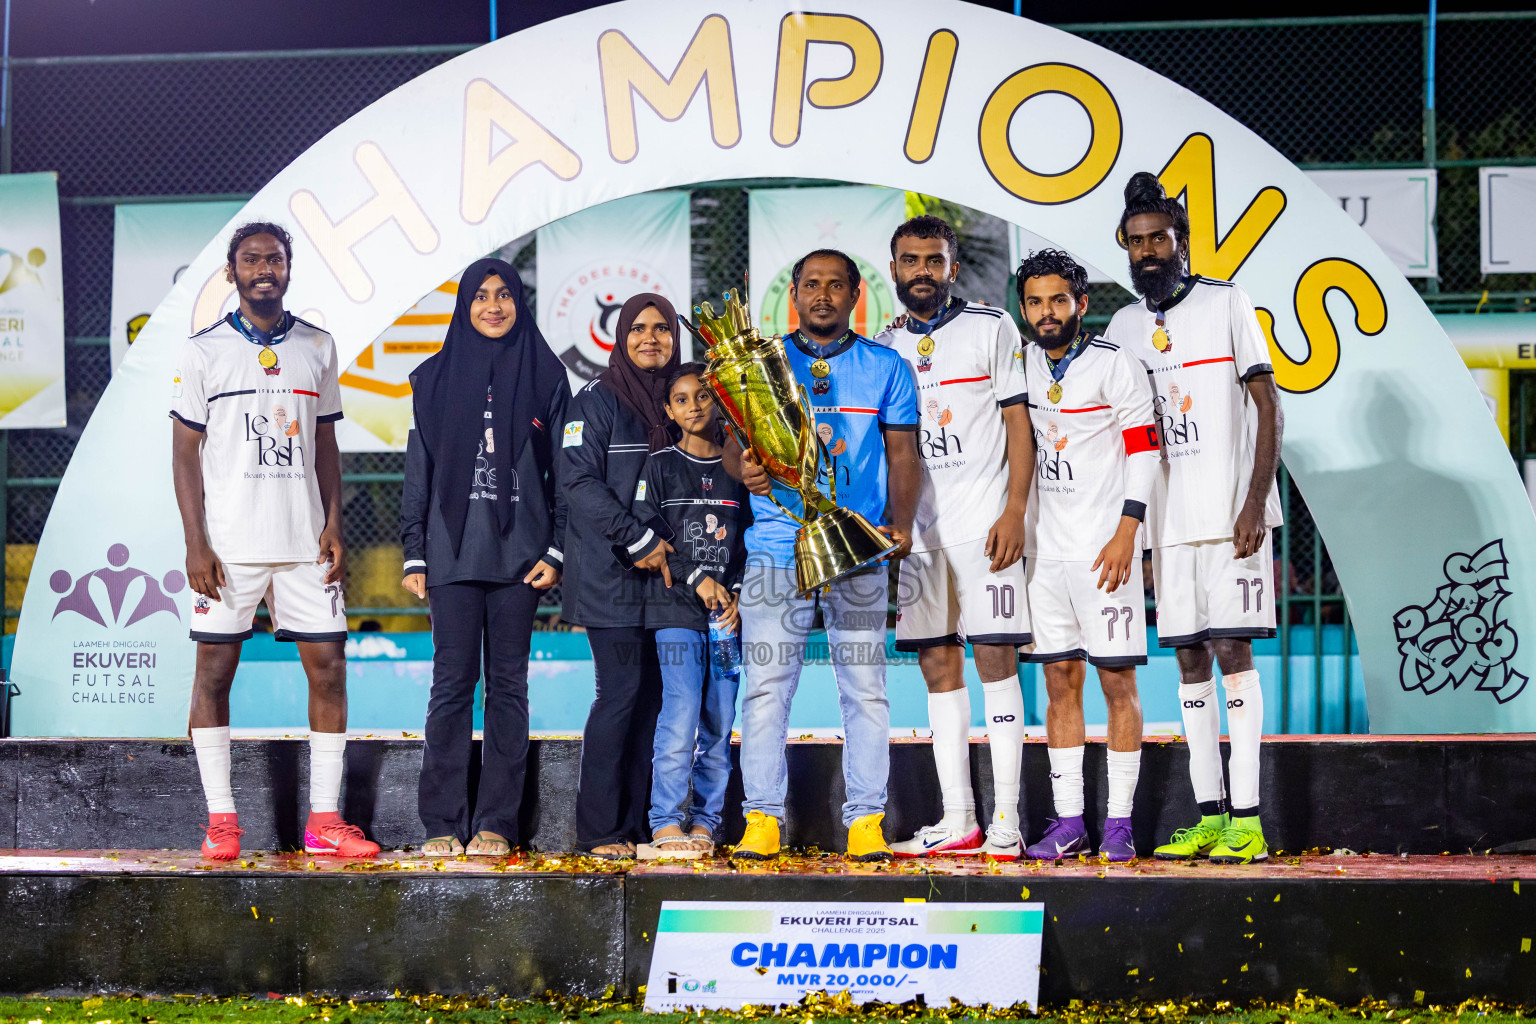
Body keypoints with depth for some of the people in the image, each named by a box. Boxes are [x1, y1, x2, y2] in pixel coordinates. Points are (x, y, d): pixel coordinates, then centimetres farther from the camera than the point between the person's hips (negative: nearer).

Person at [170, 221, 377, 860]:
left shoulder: (317, 347, 10)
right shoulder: (205, 351, 2)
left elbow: (326, 445, 14)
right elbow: (185, 452, 0)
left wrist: (334, 524, 2)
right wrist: (196, 543, -8)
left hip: (304, 542, 3)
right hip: (228, 544, -3)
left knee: (328, 667, -1)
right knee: (214, 670, -1)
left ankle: (324, 820, 5)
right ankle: (221, 820, 6)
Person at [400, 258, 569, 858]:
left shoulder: (545, 376, 7)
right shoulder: (435, 378, 9)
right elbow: (419, 471, 9)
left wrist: (556, 551, -2)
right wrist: (414, 555, 3)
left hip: (519, 553, 0)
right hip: (454, 551, 0)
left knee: (508, 684, 1)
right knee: (452, 683, -2)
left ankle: (495, 825, 4)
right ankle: (443, 825, 1)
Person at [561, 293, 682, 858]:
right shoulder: (597, 399, -3)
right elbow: (579, 482, -12)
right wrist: (638, 540, -16)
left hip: (662, 573, 6)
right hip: (610, 574, -6)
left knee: (651, 693, 3)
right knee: (622, 691, -10)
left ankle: (636, 825, 7)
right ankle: (599, 830, -4)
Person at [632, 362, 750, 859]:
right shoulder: (660, 466, 6)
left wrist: (737, 594, -2)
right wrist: (697, 579, -10)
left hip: (728, 612, 3)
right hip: (676, 610, -3)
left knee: (720, 722, 1)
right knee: (681, 714, -14)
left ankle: (704, 821, 8)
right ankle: (666, 824, -11)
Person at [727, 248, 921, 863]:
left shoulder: (886, 368, 12)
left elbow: (902, 454, 11)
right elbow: (733, 443, 9)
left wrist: (901, 523, -4)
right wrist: (744, 468, -15)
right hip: (775, 548, 0)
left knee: (865, 688, -2)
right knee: (766, 687, -4)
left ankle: (866, 820, 3)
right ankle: (763, 819, 0)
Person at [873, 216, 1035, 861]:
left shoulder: (992, 328, 3)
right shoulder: (883, 348, 15)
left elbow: (1019, 425, -1)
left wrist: (1014, 512, -11)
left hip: (983, 523, -4)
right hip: (914, 529, 4)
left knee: (995, 660, -6)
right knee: (939, 668, 4)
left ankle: (1006, 821, -6)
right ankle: (957, 822, 6)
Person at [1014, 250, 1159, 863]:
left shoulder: (1115, 366, -6)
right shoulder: (1022, 365, 10)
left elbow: (1142, 450, -9)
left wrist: (1126, 534, -15)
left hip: (1104, 549, -5)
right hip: (1045, 551, 5)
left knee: (1117, 682, -3)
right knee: (1059, 681, 6)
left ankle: (1119, 823, 0)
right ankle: (1068, 820, 10)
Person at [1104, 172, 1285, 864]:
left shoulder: (1226, 305, -1)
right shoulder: (1123, 328, 13)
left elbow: (1268, 409, -4)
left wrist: (1255, 503, -14)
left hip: (1230, 514, -5)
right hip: (1167, 520, 5)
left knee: (1232, 652, -9)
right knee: (1189, 658, 4)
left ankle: (1247, 819, -9)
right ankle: (1209, 816, 8)